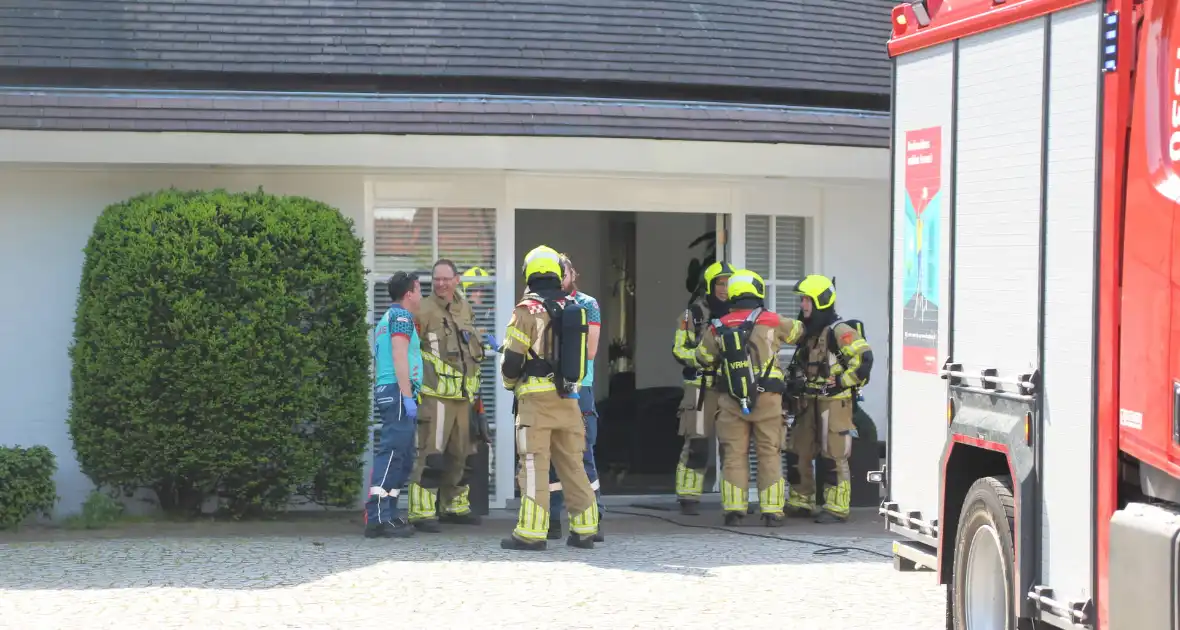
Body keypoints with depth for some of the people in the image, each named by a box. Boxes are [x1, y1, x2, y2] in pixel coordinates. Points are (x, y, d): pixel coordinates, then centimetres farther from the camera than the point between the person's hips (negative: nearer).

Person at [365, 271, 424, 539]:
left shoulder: (387, 318, 25)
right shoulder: (401, 316, -5)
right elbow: (399, 357, -15)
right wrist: (408, 396, -19)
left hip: (386, 391, 10)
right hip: (398, 390, -10)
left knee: (403, 457, 11)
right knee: (391, 453, -15)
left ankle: (389, 515, 10)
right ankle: (377, 517, -21)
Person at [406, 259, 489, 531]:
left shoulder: (465, 309, 14)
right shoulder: (424, 311, -10)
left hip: (462, 396, 8)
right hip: (436, 394, -8)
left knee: (460, 453, 16)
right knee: (431, 454, -12)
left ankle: (455, 506, 28)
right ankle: (422, 512, -10)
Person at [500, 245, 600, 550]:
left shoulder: (528, 309, -7)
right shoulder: (575, 309, 9)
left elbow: (512, 357, -7)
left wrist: (510, 382, 11)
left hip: (536, 398, -5)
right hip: (568, 398, 5)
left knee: (534, 465, -5)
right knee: (572, 464, 11)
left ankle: (531, 533, -7)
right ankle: (584, 529, 12)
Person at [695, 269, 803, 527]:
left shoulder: (718, 327, 3)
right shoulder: (771, 321, -3)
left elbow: (703, 357, 13)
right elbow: (797, 330, 14)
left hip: (732, 401, 2)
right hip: (767, 399, -2)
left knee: (734, 455, 7)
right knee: (769, 455, 4)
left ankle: (733, 510, 4)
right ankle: (772, 512, 3)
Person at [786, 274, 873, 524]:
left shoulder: (839, 331, -14)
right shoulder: (808, 332, 15)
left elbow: (864, 357, -23)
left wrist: (842, 381, -18)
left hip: (834, 402, -9)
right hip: (810, 401, 9)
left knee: (833, 457, -6)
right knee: (799, 453, 12)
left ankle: (837, 509, -3)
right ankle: (800, 502, 22)